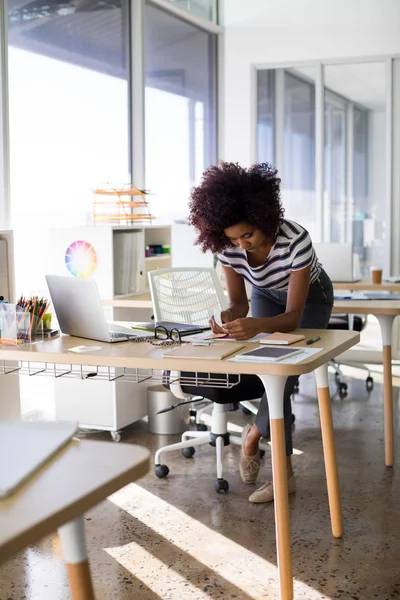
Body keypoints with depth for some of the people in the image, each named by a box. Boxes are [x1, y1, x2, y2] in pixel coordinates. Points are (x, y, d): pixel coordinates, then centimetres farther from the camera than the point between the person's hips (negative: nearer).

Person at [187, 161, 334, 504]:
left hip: (309, 298, -3)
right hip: (267, 296, 4)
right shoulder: (227, 246, -29)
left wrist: (256, 326, -58)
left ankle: (255, 435, 5)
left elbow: (293, 316, -38)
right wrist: (229, 317, -42)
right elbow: (239, 300, -18)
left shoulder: (296, 240, -41)